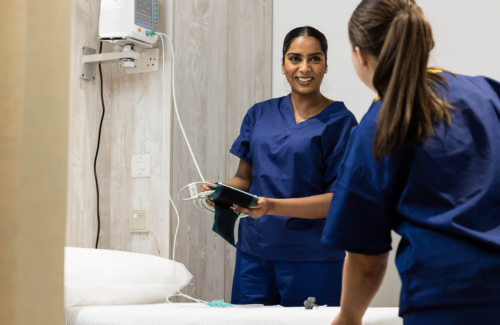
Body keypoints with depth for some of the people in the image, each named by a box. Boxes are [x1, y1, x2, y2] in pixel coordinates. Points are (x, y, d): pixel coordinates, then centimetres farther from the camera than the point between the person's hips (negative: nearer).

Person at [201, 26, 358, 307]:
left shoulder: (340, 122, -3)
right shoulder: (260, 115, 11)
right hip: (254, 249, 4)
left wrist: (273, 206, -21)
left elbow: (339, 199, -9)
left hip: (311, 259, -3)